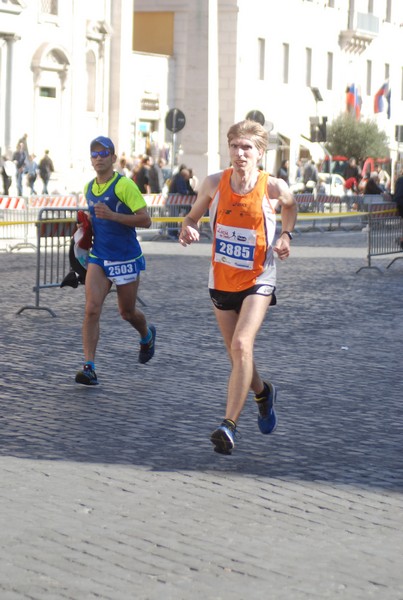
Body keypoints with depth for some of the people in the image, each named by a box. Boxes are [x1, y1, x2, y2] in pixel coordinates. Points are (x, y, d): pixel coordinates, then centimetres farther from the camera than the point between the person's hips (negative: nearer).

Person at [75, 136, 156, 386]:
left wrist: (112, 216, -26)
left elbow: (145, 220, -18)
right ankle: (89, 367, -14)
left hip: (126, 259, -4)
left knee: (127, 312, 12)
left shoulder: (125, 185, -13)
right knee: (92, 309, -13)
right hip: (98, 259, 4)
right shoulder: (89, 188, 8)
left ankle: (147, 336, 46)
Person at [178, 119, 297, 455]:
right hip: (222, 280, 4)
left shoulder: (273, 187, -11)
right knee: (237, 353, 14)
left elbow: (290, 204, 13)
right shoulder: (214, 184, -7)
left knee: (242, 345, -22)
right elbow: (193, 216, 7)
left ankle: (230, 426, -21)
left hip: (258, 280, -3)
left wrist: (286, 235, -3)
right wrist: (188, 230, -16)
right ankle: (263, 393, 47)